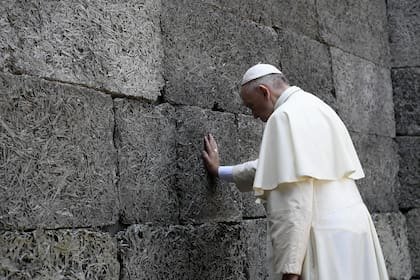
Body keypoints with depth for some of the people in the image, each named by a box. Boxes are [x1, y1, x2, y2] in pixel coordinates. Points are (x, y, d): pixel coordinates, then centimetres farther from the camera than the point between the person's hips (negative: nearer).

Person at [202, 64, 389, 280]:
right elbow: (274, 167, 31)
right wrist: (219, 171, 41)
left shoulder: (286, 116, -11)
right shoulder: (313, 107, 19)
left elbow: (295, 199, -21)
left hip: (326, 238, -9)